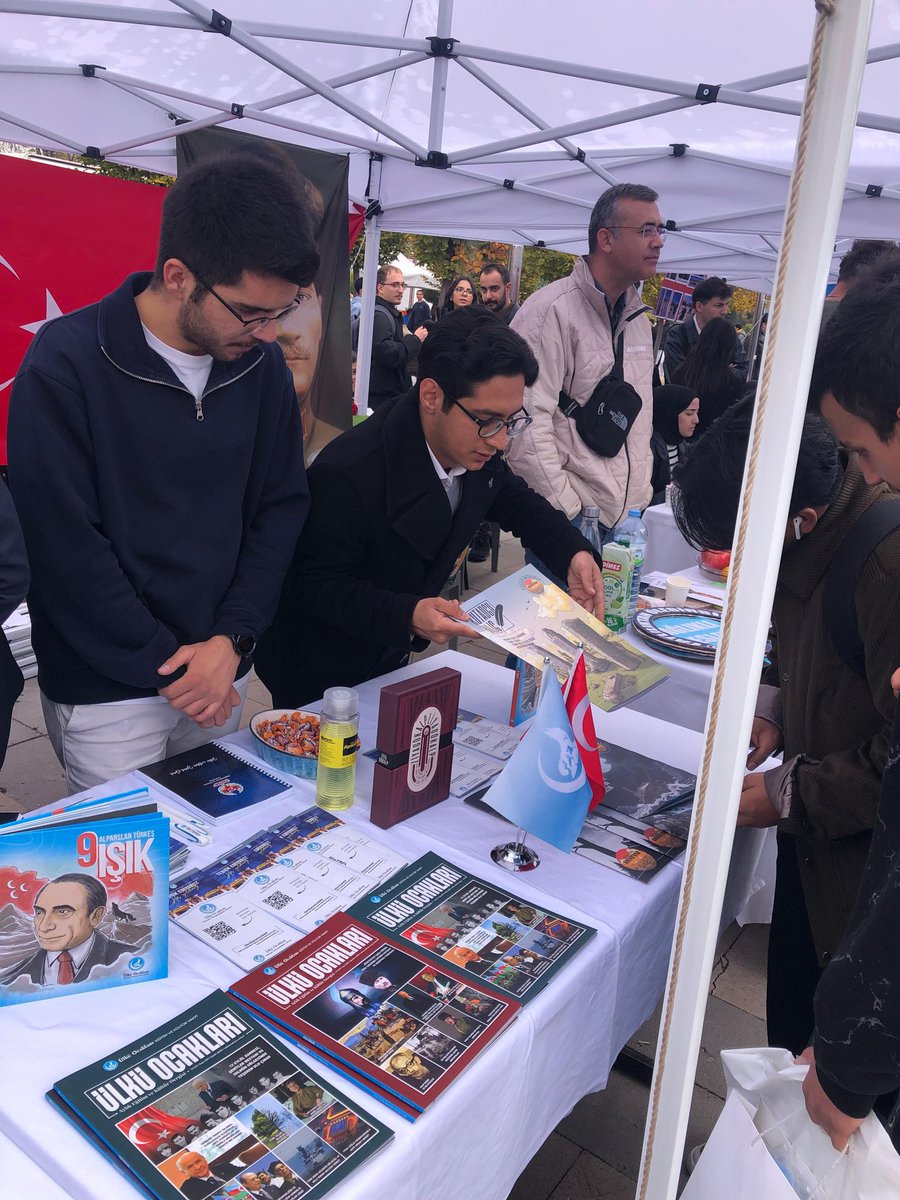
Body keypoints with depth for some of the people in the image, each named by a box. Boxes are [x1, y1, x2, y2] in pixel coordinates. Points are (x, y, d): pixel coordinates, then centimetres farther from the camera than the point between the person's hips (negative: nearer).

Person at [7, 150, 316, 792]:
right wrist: (165, 663, -13)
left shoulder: (262, 364, -1)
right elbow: (64, 542, -16)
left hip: (222, 671, 5)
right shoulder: (65, 363, -15)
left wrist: (232, 639, -8)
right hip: (106, 690, -4)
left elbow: (282, 506, 2)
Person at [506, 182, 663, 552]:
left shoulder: (638, 320, 16)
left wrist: (641, 491, 18)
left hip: (628, 516, 8)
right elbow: (527, 421, -19)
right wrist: (568, 507, -18)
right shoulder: (551, 312, -12)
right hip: (569, 518, -7)